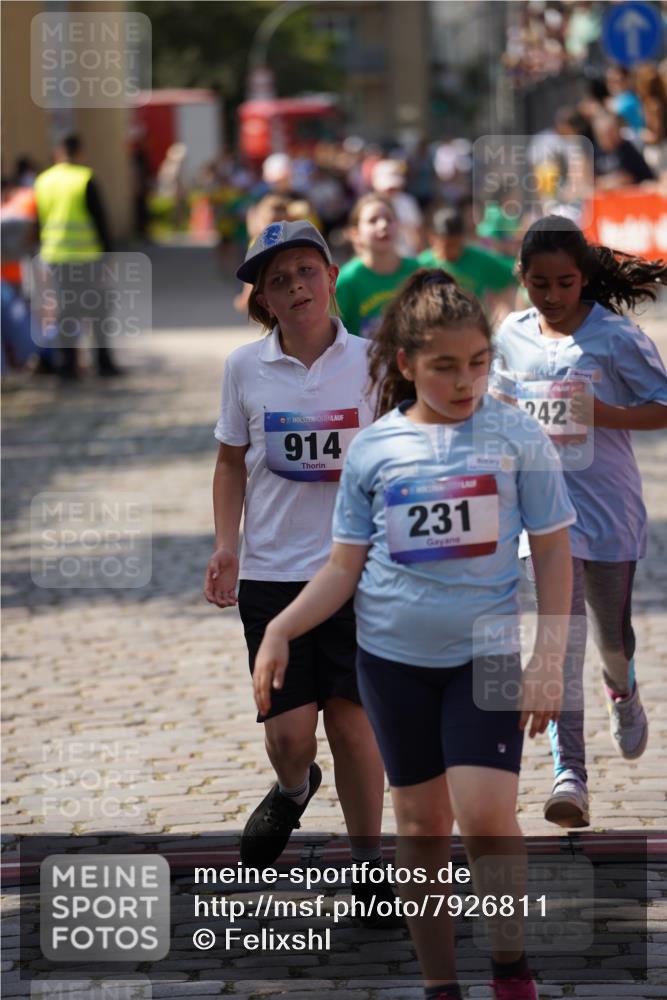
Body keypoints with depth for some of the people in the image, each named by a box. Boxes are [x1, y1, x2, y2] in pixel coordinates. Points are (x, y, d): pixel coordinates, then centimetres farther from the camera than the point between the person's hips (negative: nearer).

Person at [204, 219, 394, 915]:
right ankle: (293, 789, 34)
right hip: (271, 571, 1)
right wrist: (226, 543, 2)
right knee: (288, 732, -3)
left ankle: (369, 863, 19)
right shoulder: (245, 367, 2)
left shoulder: (370, 362, -2)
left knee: (352, 720, 2)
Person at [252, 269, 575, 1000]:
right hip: (393, 656, 2)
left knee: (485, 814, -16)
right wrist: (280, 629, -10)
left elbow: (553, 555, -1)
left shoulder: (517, 437, -5)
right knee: (422, 822, 8)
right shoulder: (372, 448, -1)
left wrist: (548, 662, -7)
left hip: (485, 652, -2)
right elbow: (344, 568, 4)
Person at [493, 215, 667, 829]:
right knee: (560, 640, -9)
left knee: (612, 633, 13)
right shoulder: (512, 336, 4)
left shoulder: (616, 338, -8)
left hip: (608, 506, -2)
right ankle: (569, 773, -11)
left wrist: (605, 414, -21)